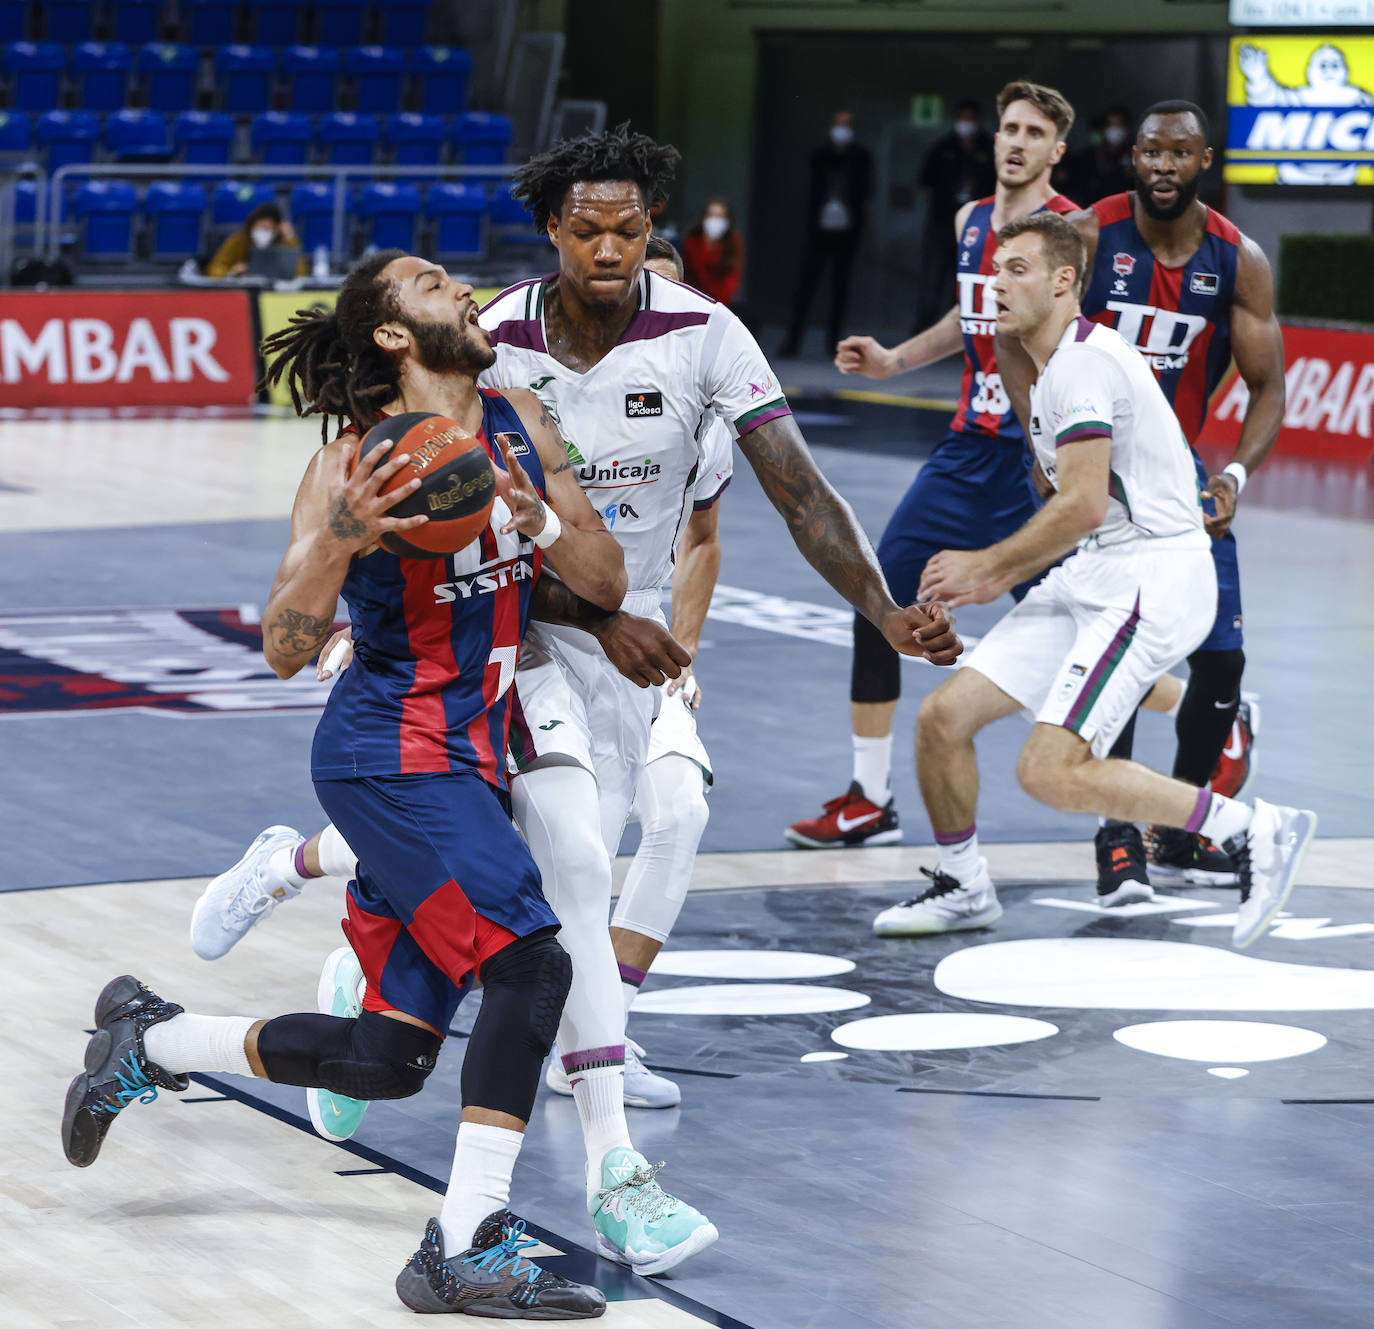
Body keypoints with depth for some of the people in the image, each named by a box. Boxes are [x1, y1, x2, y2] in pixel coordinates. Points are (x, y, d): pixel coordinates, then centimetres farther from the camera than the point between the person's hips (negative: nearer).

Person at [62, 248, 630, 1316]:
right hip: (390, 755, -7)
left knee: (387, 1059, 8)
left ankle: (149, 1039, 28)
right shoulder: (350, 469, -12)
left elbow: (607, 586, 7)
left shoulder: (520, 424, 7)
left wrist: (540, 523, -13)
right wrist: (340, 543, -33)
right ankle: (468, 1252, -19)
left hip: (467, 759, 7)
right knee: (532, 964, -23)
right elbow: (284, 650, -16)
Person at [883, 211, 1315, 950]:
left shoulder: (1084, 360, -13)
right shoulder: (1050, 373, 19)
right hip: (1090, 577, 10)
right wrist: (1003, 579, 19)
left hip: (1151, 576, -10)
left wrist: (986, 564, -8)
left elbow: (1082, 506, -20)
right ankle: (962, 890, 22)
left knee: (1051, 771, -20)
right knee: (943, 716, 3)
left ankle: (1253, 830, -10)